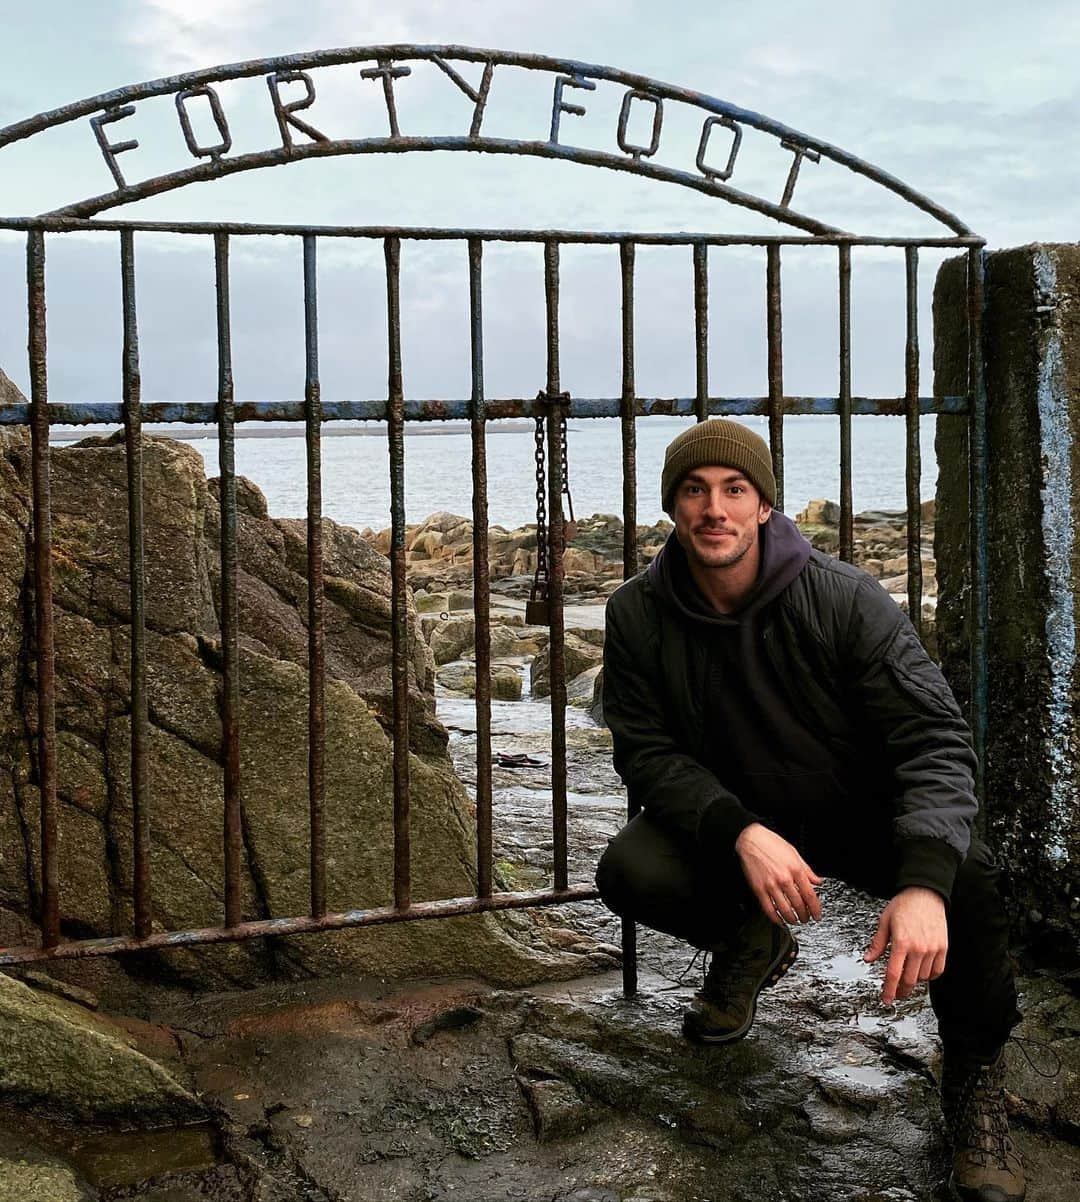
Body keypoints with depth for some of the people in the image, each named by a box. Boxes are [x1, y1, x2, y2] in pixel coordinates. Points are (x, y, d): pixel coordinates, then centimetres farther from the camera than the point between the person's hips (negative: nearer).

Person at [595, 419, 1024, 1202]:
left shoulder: (845, 600, -22)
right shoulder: (638, 616, -14)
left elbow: (933, 740, -26)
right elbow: (648, 752, -13)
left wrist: (925, 881, -43)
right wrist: (742, 834, -33)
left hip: (864, 813, -2)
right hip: (730, 818, 3)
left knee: (968, 880, -33)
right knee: (631, 874, -27)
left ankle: (975, 1073, -2)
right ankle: (752, 945, 11)